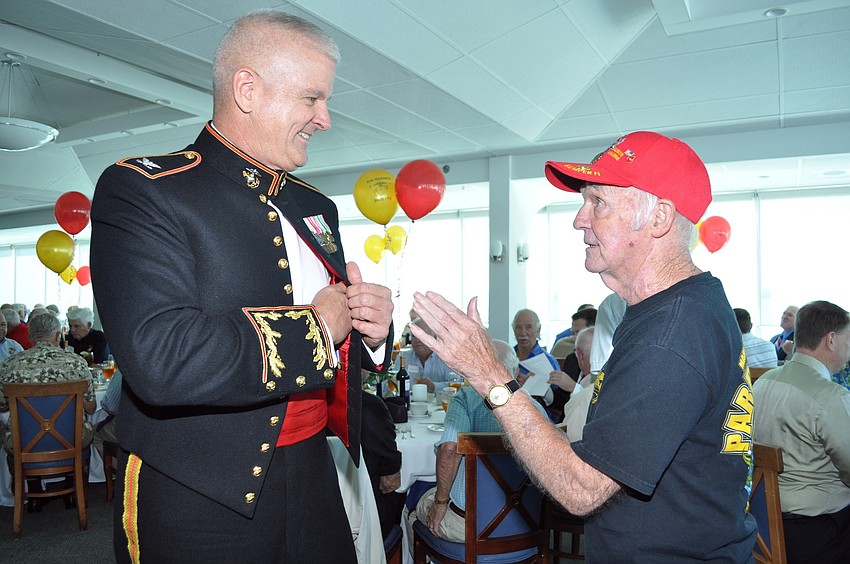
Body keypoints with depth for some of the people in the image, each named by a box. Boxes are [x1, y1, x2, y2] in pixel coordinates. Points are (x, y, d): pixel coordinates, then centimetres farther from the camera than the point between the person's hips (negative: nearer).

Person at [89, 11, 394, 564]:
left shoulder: (317, 208, 9)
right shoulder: (140, 189, -12)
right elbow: (160, 357, -28)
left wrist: (371, 330, -6)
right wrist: (317, 326, -17)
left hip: (313, 478, 6)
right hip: (196, 501, -5)